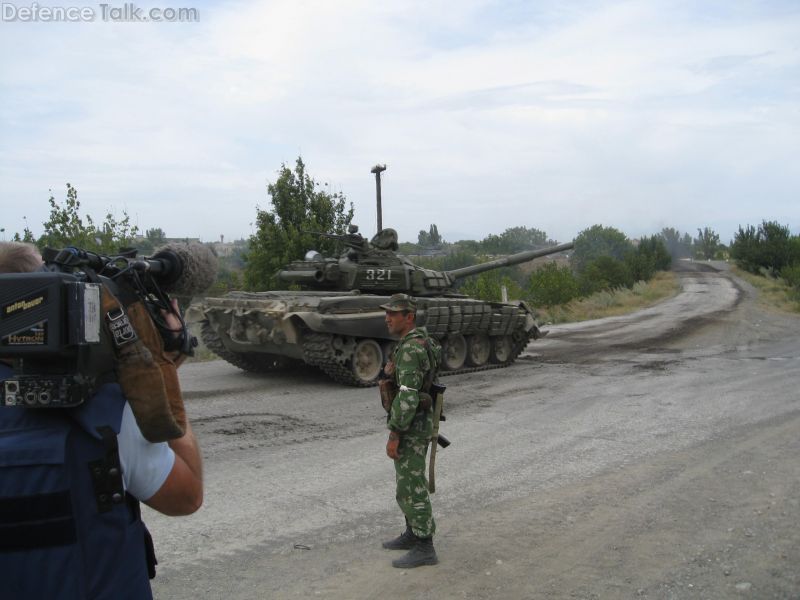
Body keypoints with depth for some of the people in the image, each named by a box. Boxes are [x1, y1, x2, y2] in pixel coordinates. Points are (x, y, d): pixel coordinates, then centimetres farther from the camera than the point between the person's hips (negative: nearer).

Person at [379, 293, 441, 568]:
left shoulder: (410, 350, -25)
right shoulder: (417, 342, 9)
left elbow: (408, 396, -29)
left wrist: (394, 436, -27)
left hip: (410, 428, -10)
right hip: (414, 423, 10)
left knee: (411, 488, -3)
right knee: (409, 481, 20)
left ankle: (424, 548, 5)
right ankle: (414, 534, 32)